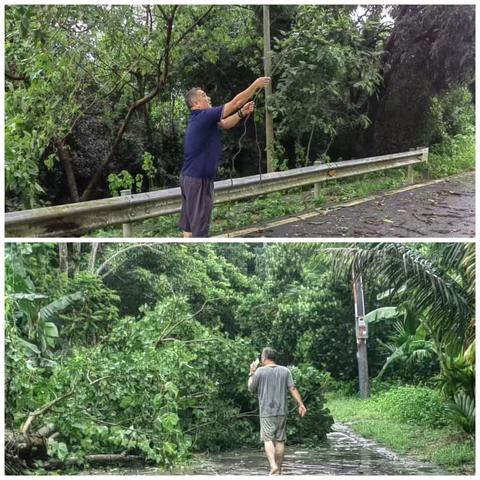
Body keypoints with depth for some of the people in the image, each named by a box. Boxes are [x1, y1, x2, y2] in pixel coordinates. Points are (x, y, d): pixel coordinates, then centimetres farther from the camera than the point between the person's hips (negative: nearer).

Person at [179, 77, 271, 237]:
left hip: (190, 176, 10)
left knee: (188, 223, 13)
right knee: (199, 225, -3)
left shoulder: (201, 118, 11)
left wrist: (242, 113, 4)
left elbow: (225, 124, 20)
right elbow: (235, 102, -15)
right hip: (199, 179, -10)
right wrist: (256, 85, -8)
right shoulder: (203, 116, -17)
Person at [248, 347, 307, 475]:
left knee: (268, 439, -3)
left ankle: (273, 465, -23)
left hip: (266, 412, -3)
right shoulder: (285, 371, 5)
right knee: (280, 440, 8)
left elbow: (251, 388, 5)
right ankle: (278, 470, 12)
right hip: (282, 411, 3)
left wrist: (251, 373, 15)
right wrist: (301, 404, -2)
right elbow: (293, 389, -2)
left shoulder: (260, 371, -4)